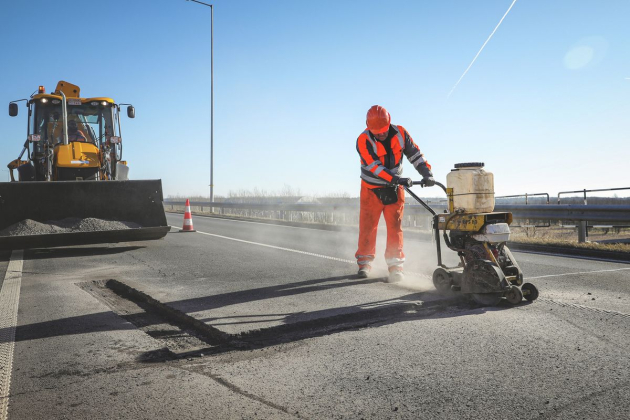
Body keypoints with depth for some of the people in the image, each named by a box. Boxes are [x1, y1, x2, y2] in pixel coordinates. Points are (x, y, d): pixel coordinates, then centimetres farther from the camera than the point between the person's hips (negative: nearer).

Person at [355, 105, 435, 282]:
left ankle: (395, 265, 2)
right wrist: (397, 179, -34)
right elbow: (374, 167, -27)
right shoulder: (363, 141, -19)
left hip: (394, 189, 2)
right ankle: (364, 262, 16)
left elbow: (415, 154, -2)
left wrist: (426, 173, -14)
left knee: (395, 227, -2)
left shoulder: (400, 133, -8)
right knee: (367, 226, 1)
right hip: (372, 189, -2)